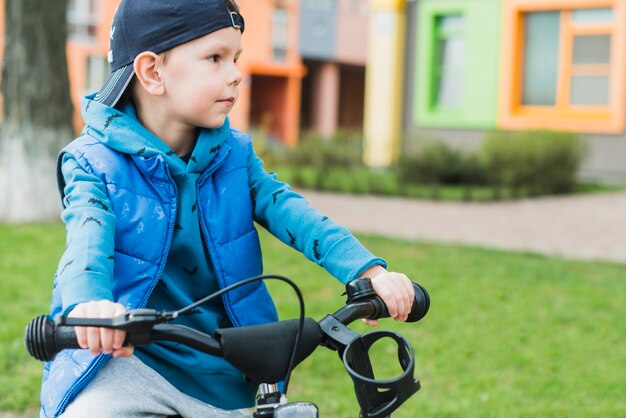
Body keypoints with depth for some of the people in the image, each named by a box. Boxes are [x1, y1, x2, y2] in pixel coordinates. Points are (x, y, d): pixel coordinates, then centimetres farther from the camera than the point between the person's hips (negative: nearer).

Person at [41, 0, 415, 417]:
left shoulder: (235, 154, 3)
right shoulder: (97, 163, -9)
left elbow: (291, 213, -11)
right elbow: (88, 241, -27)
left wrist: (370, 272, -27)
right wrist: (89, 304, -51)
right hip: (128, 359, -4)